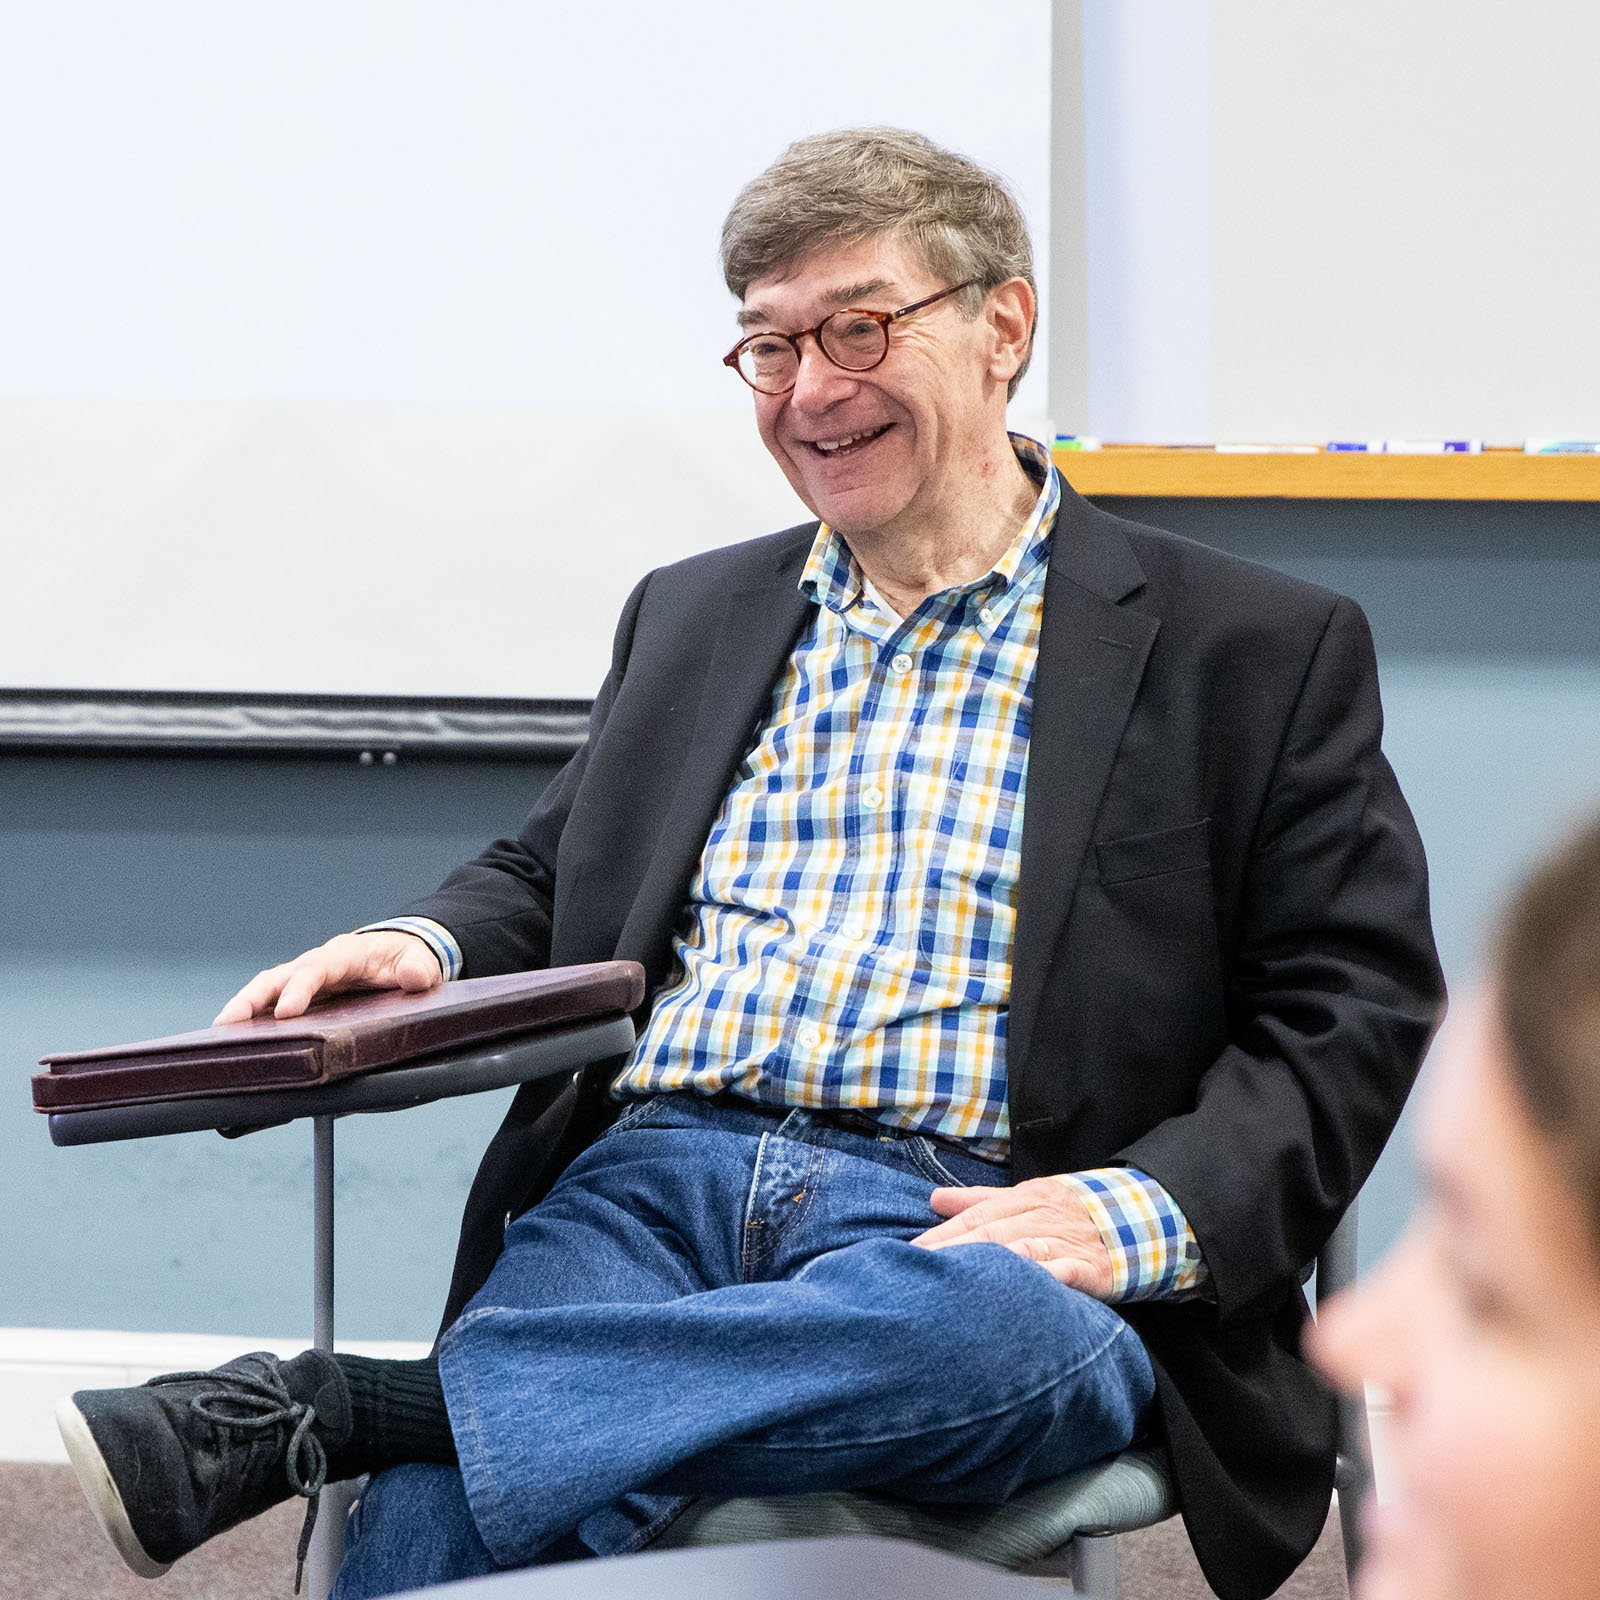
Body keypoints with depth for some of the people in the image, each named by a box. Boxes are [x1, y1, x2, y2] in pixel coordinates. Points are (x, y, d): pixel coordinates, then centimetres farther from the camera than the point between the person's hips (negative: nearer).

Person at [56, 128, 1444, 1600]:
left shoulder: (1259, 651, 9)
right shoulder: (694, 613, 25)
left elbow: (1354, 1012, 4)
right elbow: (547, 876, 31)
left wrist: (1143, 1214, -13)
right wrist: (424, 948, 6)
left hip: (969, 1229, -3)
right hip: (655, 1180, 3)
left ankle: (329, 1406, -41)